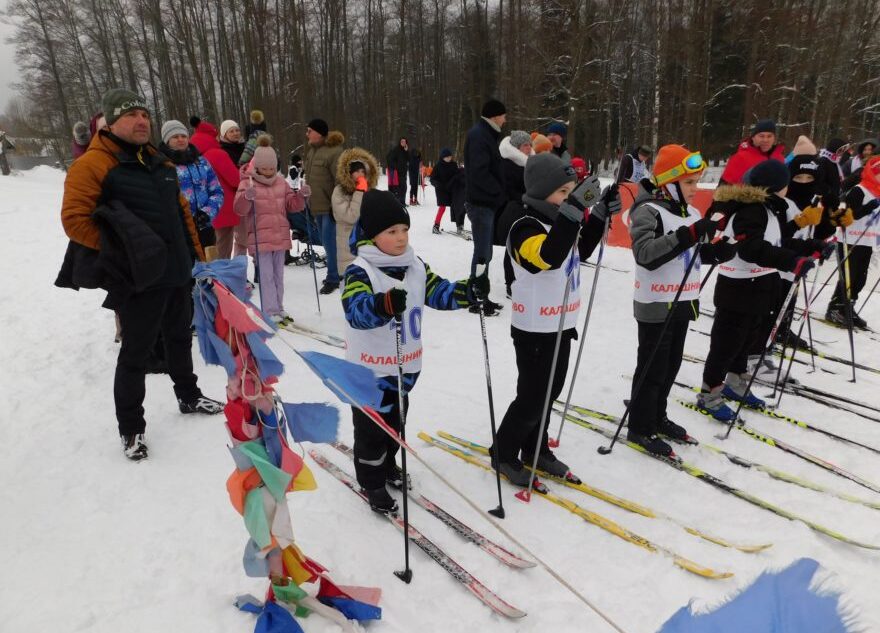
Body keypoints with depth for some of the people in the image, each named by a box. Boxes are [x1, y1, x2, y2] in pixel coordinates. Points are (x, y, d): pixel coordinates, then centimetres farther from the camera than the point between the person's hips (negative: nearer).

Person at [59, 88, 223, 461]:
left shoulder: (160, 164, 15)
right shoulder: (93, 164, -9)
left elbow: (182, 213, 18)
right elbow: (74, 219, -14)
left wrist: (197, 256, 15)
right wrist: (116, 250, -12)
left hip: (178, 273, 7)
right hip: (141, 278, -7)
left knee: (179, 338, 21)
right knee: (136, 353, 2)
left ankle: (188, 397, 41)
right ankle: (130, 428, 17)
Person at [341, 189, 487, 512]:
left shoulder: (415, 267, 1)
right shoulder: (359, 271, -21)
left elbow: (439, 292, 2)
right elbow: (356, 310, -37)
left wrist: (470, 289, -16)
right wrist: (383, 304, -58)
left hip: (406, 365, 7)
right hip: (370, 369, -6)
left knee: (396, 420, 24)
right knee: (371, 426, 9)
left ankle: (387, 464, 48)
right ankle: (372, 481, 30)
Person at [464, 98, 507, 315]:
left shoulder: (486, 134, 18)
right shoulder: (478, 135, -13)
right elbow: (479, 172, -22)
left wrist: (498, 194, 8)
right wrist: (499, 192, -12)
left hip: (487, 202, 10)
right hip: (482, 203, -10)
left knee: (485, 252, 13)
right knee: (482, 253, -5)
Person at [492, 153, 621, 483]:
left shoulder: (557, 217, 7)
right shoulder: (525, 225, -19)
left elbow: (581, 250, 17)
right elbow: (545, 257, -37)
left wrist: (599, 215, 5)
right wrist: (570, 216, -42)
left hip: (560, 323, 9)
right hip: (535, 328, -9)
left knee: (550, 391, 18)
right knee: (532, 396, 1)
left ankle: (535, 448, 35)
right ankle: (504, 454, 21)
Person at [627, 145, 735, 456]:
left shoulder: (692, 214, 11)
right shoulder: (648, 211, -16)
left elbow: (697, 254, 20)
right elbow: (646, 254, -31)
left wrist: (718, 251, -1)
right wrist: (689, 235, -37)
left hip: (682, 303, 8)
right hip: (656, 305, -8)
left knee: (671, 364, 17)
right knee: (652, 366, 0)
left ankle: (656, 417, 33)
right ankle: (639, 427, 14)